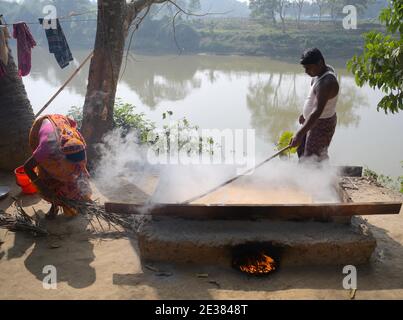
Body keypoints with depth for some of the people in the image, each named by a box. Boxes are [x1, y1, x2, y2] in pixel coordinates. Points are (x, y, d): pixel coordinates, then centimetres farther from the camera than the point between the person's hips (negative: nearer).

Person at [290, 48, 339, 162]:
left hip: (322, 125, -10)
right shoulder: (324, 70, 1)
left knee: (311, 158, -4)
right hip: (312, 120, 10)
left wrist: (300, 134, -44)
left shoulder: (327, 83, -30)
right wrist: (305, 114, 23)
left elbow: (318, 111, -38)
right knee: (302, 151, 21)